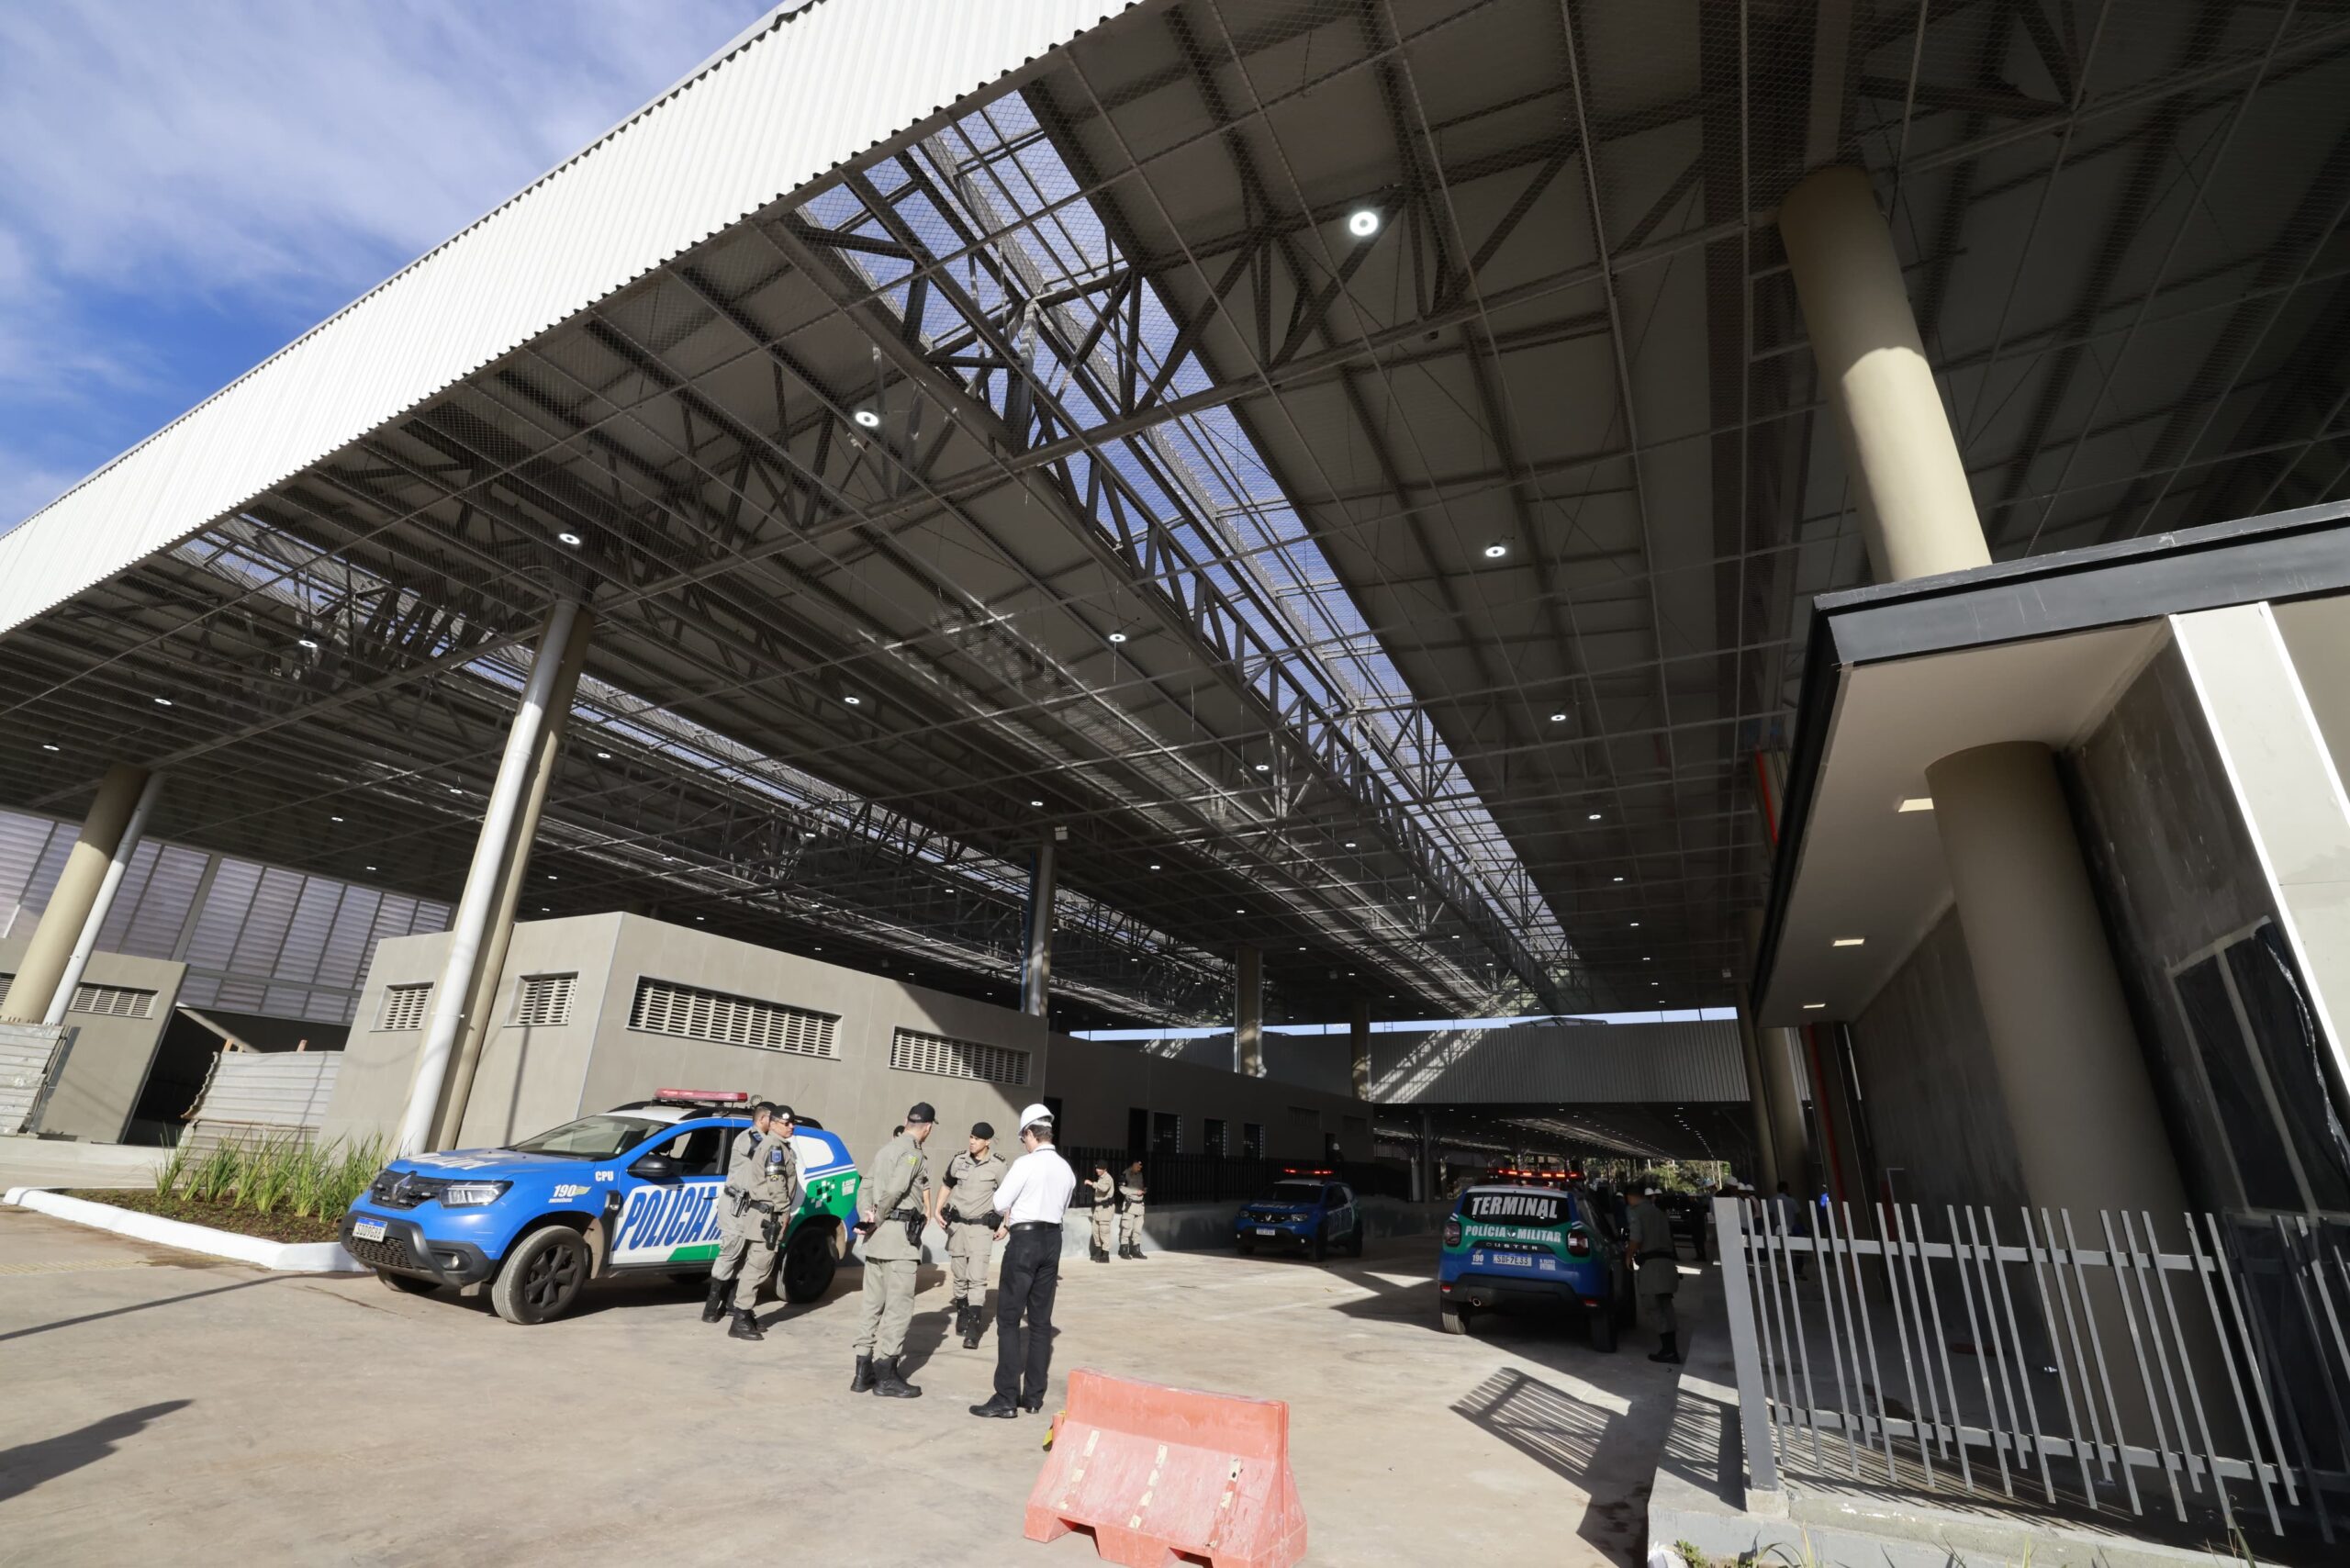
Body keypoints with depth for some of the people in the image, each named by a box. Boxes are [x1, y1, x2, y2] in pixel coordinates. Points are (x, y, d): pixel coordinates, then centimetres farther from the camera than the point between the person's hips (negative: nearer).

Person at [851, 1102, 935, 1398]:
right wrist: (878, 1219, -9)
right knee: (898, 1308, -1)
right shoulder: (913, 1153, -11)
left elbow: (865, 1188, 12)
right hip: (900, 1235, -9)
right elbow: (894, 1190, -23)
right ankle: (886, 1376, 4)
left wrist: (867, 1219, -1)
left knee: (873, 1305, 15)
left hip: (877, 1239, 9)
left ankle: (864, 1372, 21)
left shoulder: (886, 1149, 16)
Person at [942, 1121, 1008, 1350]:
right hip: (957, 1224, 3)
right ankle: (962, 1314, 31)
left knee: (977, 1277, -11)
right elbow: (947, 1187, 15)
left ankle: (973, 1327, -7)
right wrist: (938, 1211, 4)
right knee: (959, 1275, 13)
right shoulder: (959, 1160, -2)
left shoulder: (997, 1166, -11)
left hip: (981, 1227, -3)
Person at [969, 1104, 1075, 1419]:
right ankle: (1034, 1396, 17)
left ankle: (1006, 1399, 1)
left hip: (1025, 1241, -7)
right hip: (1052, 1240, 7)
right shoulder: (1067, 1170, 7)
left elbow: (1000, 1202, -9)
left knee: (1009, 1320, 1)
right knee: (1041, 1320, 11)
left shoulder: (1025, 1164, -14)